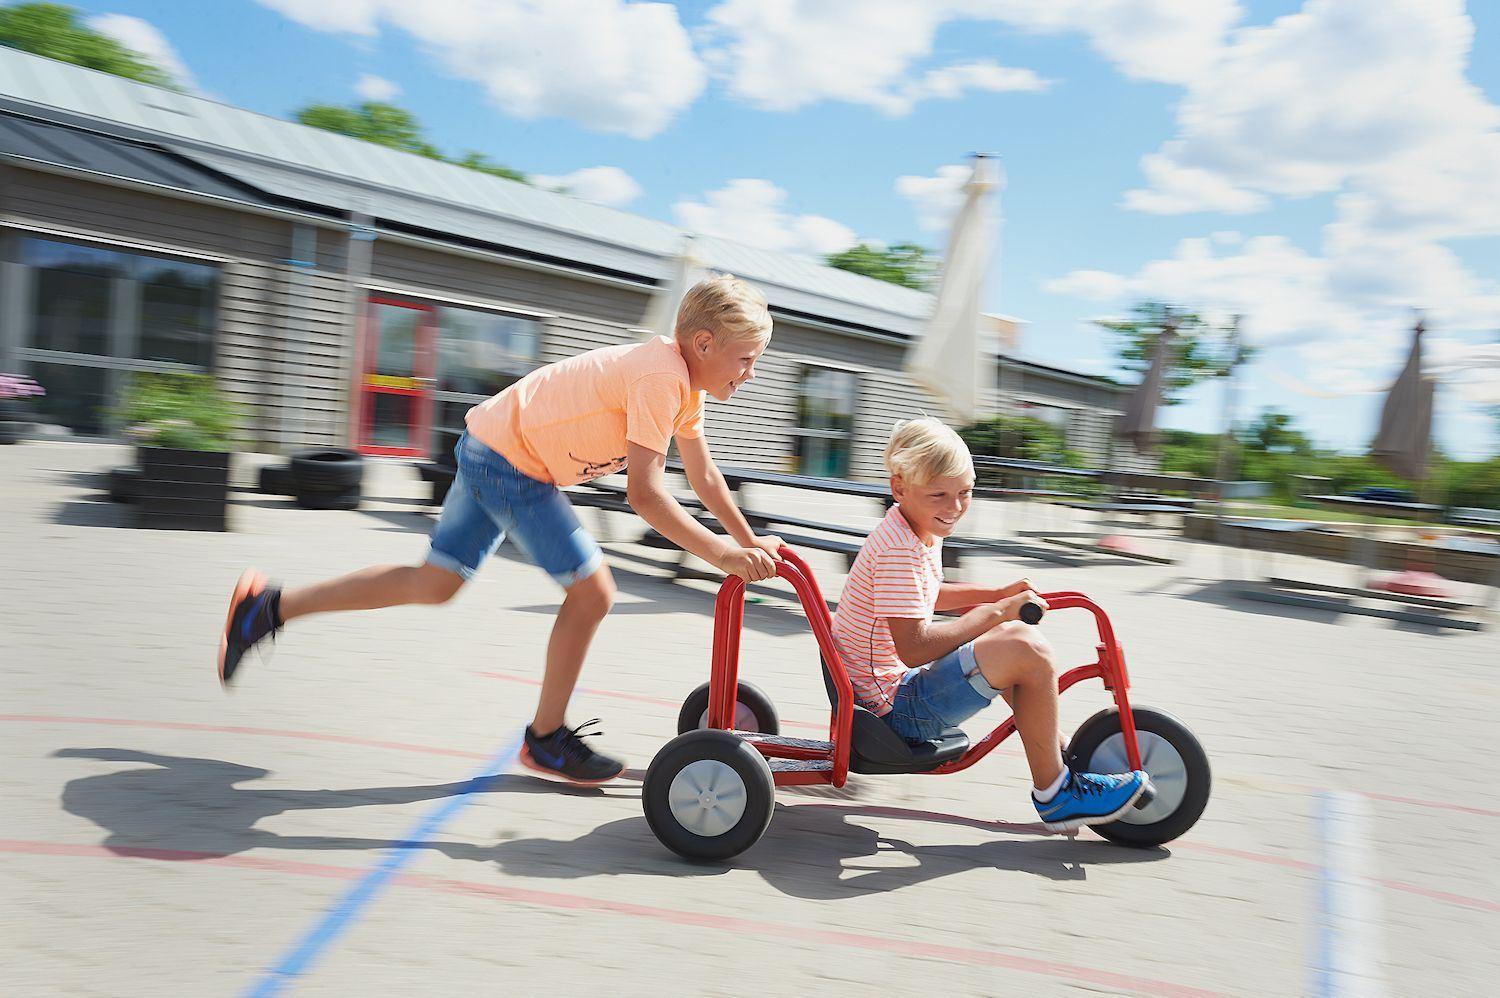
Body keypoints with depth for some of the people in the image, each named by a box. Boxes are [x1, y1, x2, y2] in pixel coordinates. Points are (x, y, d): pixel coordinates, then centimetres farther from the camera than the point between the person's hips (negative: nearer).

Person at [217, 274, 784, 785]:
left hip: (490, 450, 10)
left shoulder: (684, 380, 5)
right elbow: (644, 494, -29)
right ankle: (546, 739, 10)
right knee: (591, 591, -7)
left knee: (434, 584, 17)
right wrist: (721, 555, -26)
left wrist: (750, 542, 11)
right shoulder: (663, 377, -25)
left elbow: (704, 477, 13)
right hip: (511, 454, -10)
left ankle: (268, 608, 26)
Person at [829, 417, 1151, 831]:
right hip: (898, 709, -10)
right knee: (1027, 651, -21)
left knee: (1017, 636, 18)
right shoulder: (899, 550, -24)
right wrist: (996, 611, -20)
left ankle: (1062, 761, 26)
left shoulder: (918, 530, 7)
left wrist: (997, 594, 14)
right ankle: (1055, 794, -4)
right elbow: (914, 648, -29)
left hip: (896, 683, 11)